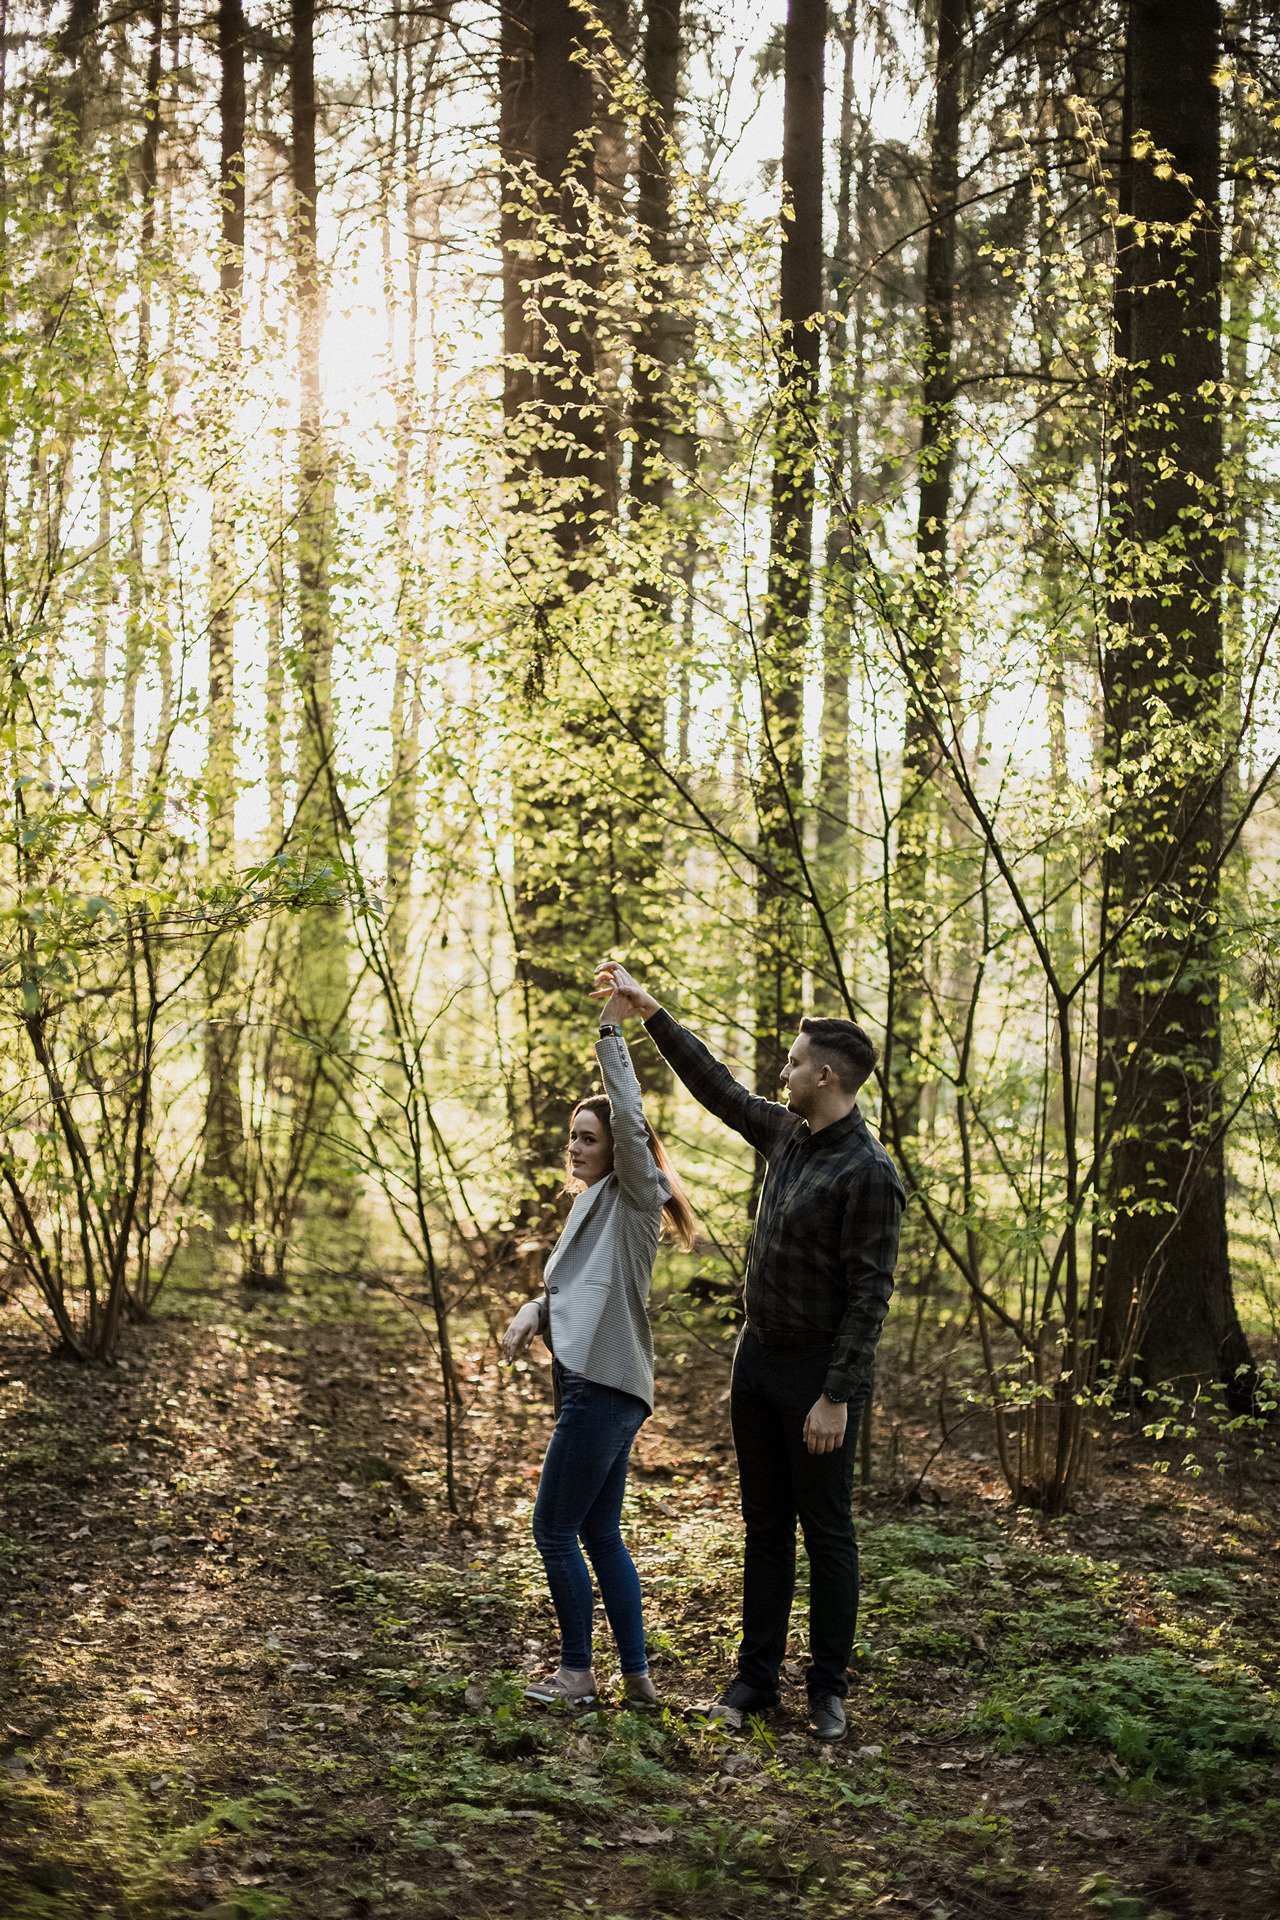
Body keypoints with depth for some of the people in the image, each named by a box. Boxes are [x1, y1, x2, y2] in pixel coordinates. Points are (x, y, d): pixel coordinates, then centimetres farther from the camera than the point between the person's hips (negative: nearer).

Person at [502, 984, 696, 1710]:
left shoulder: (632, 1196, -5)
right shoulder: (592, 1206, 22)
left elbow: (631, 1121, -20)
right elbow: (569, 1285, 24)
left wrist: (611, 1032, -21)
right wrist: (533, 1313, 3)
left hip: (605, 1389, -10)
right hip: (595, 1385, 10)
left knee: (556, 1531, -4)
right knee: (601, 1535, 12)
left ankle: (578, 1672, 6)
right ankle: (638, 1677, 17)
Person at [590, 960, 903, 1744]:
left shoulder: (868, 1173, -18)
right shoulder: (787, 1135, 6)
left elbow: (870, 1293, -20)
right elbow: (718, 1087, 18)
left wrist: (837, 1395, -22)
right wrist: (652, 1013, 16)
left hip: (819, 1372, -8)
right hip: (759, 1357, 8)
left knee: (827, 1532, 3)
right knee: (765, 1525, 12)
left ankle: (830, 1689, 14)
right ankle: (757, 1677, 20)